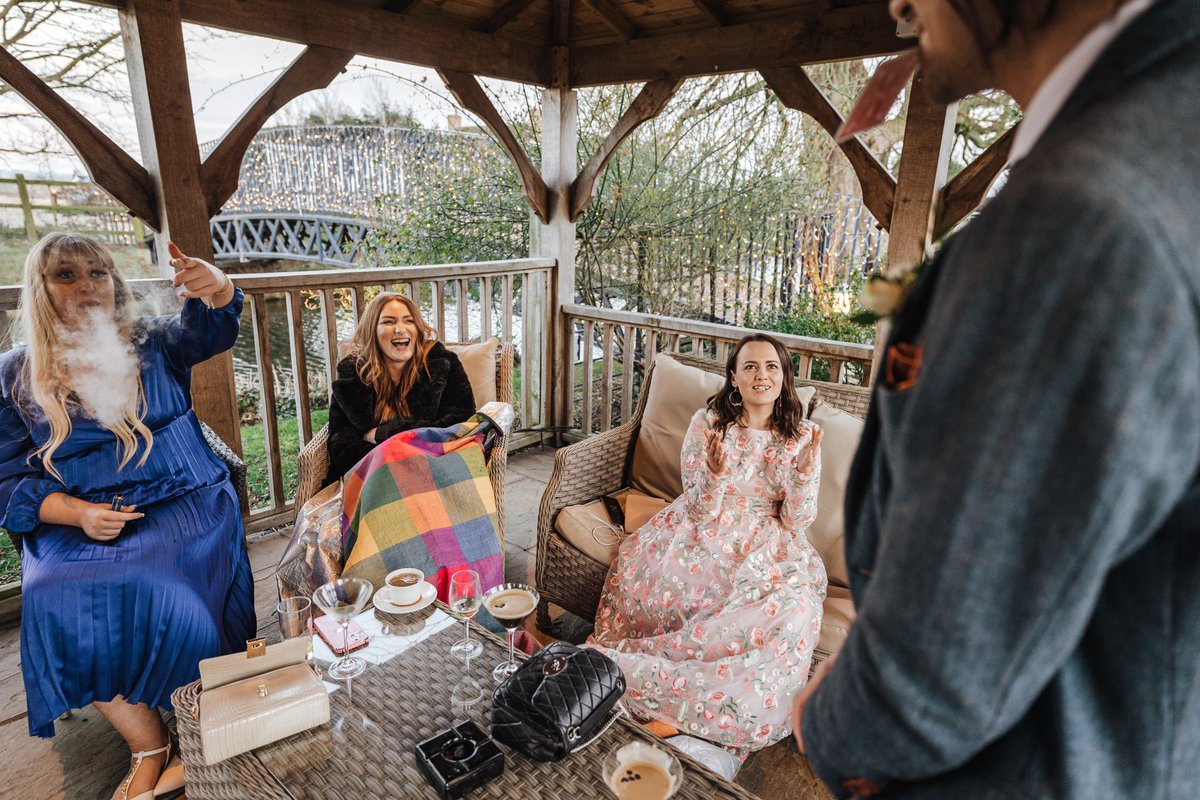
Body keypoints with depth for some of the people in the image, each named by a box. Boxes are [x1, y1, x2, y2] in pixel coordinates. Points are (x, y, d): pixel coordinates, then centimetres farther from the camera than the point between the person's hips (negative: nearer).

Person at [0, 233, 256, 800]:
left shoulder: (153, 344, 8)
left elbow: (211, 327, -11)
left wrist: (214, 286, -36)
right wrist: (78, 513, -14)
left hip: (184, 503, -1)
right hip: (78, 522, 2)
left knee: (154, 586, -29)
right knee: (59, 601, -26)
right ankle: (148, 746, -7)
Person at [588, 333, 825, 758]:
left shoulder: (801, 437, 3)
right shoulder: (707, 423, 0)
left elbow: (796, 521, 0)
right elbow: (701, 511, -3)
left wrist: (806, 471, -18)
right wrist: (715, 473, -24)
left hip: (768, 552, 1)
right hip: (706, 535, -1)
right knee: (656, 576, -33)